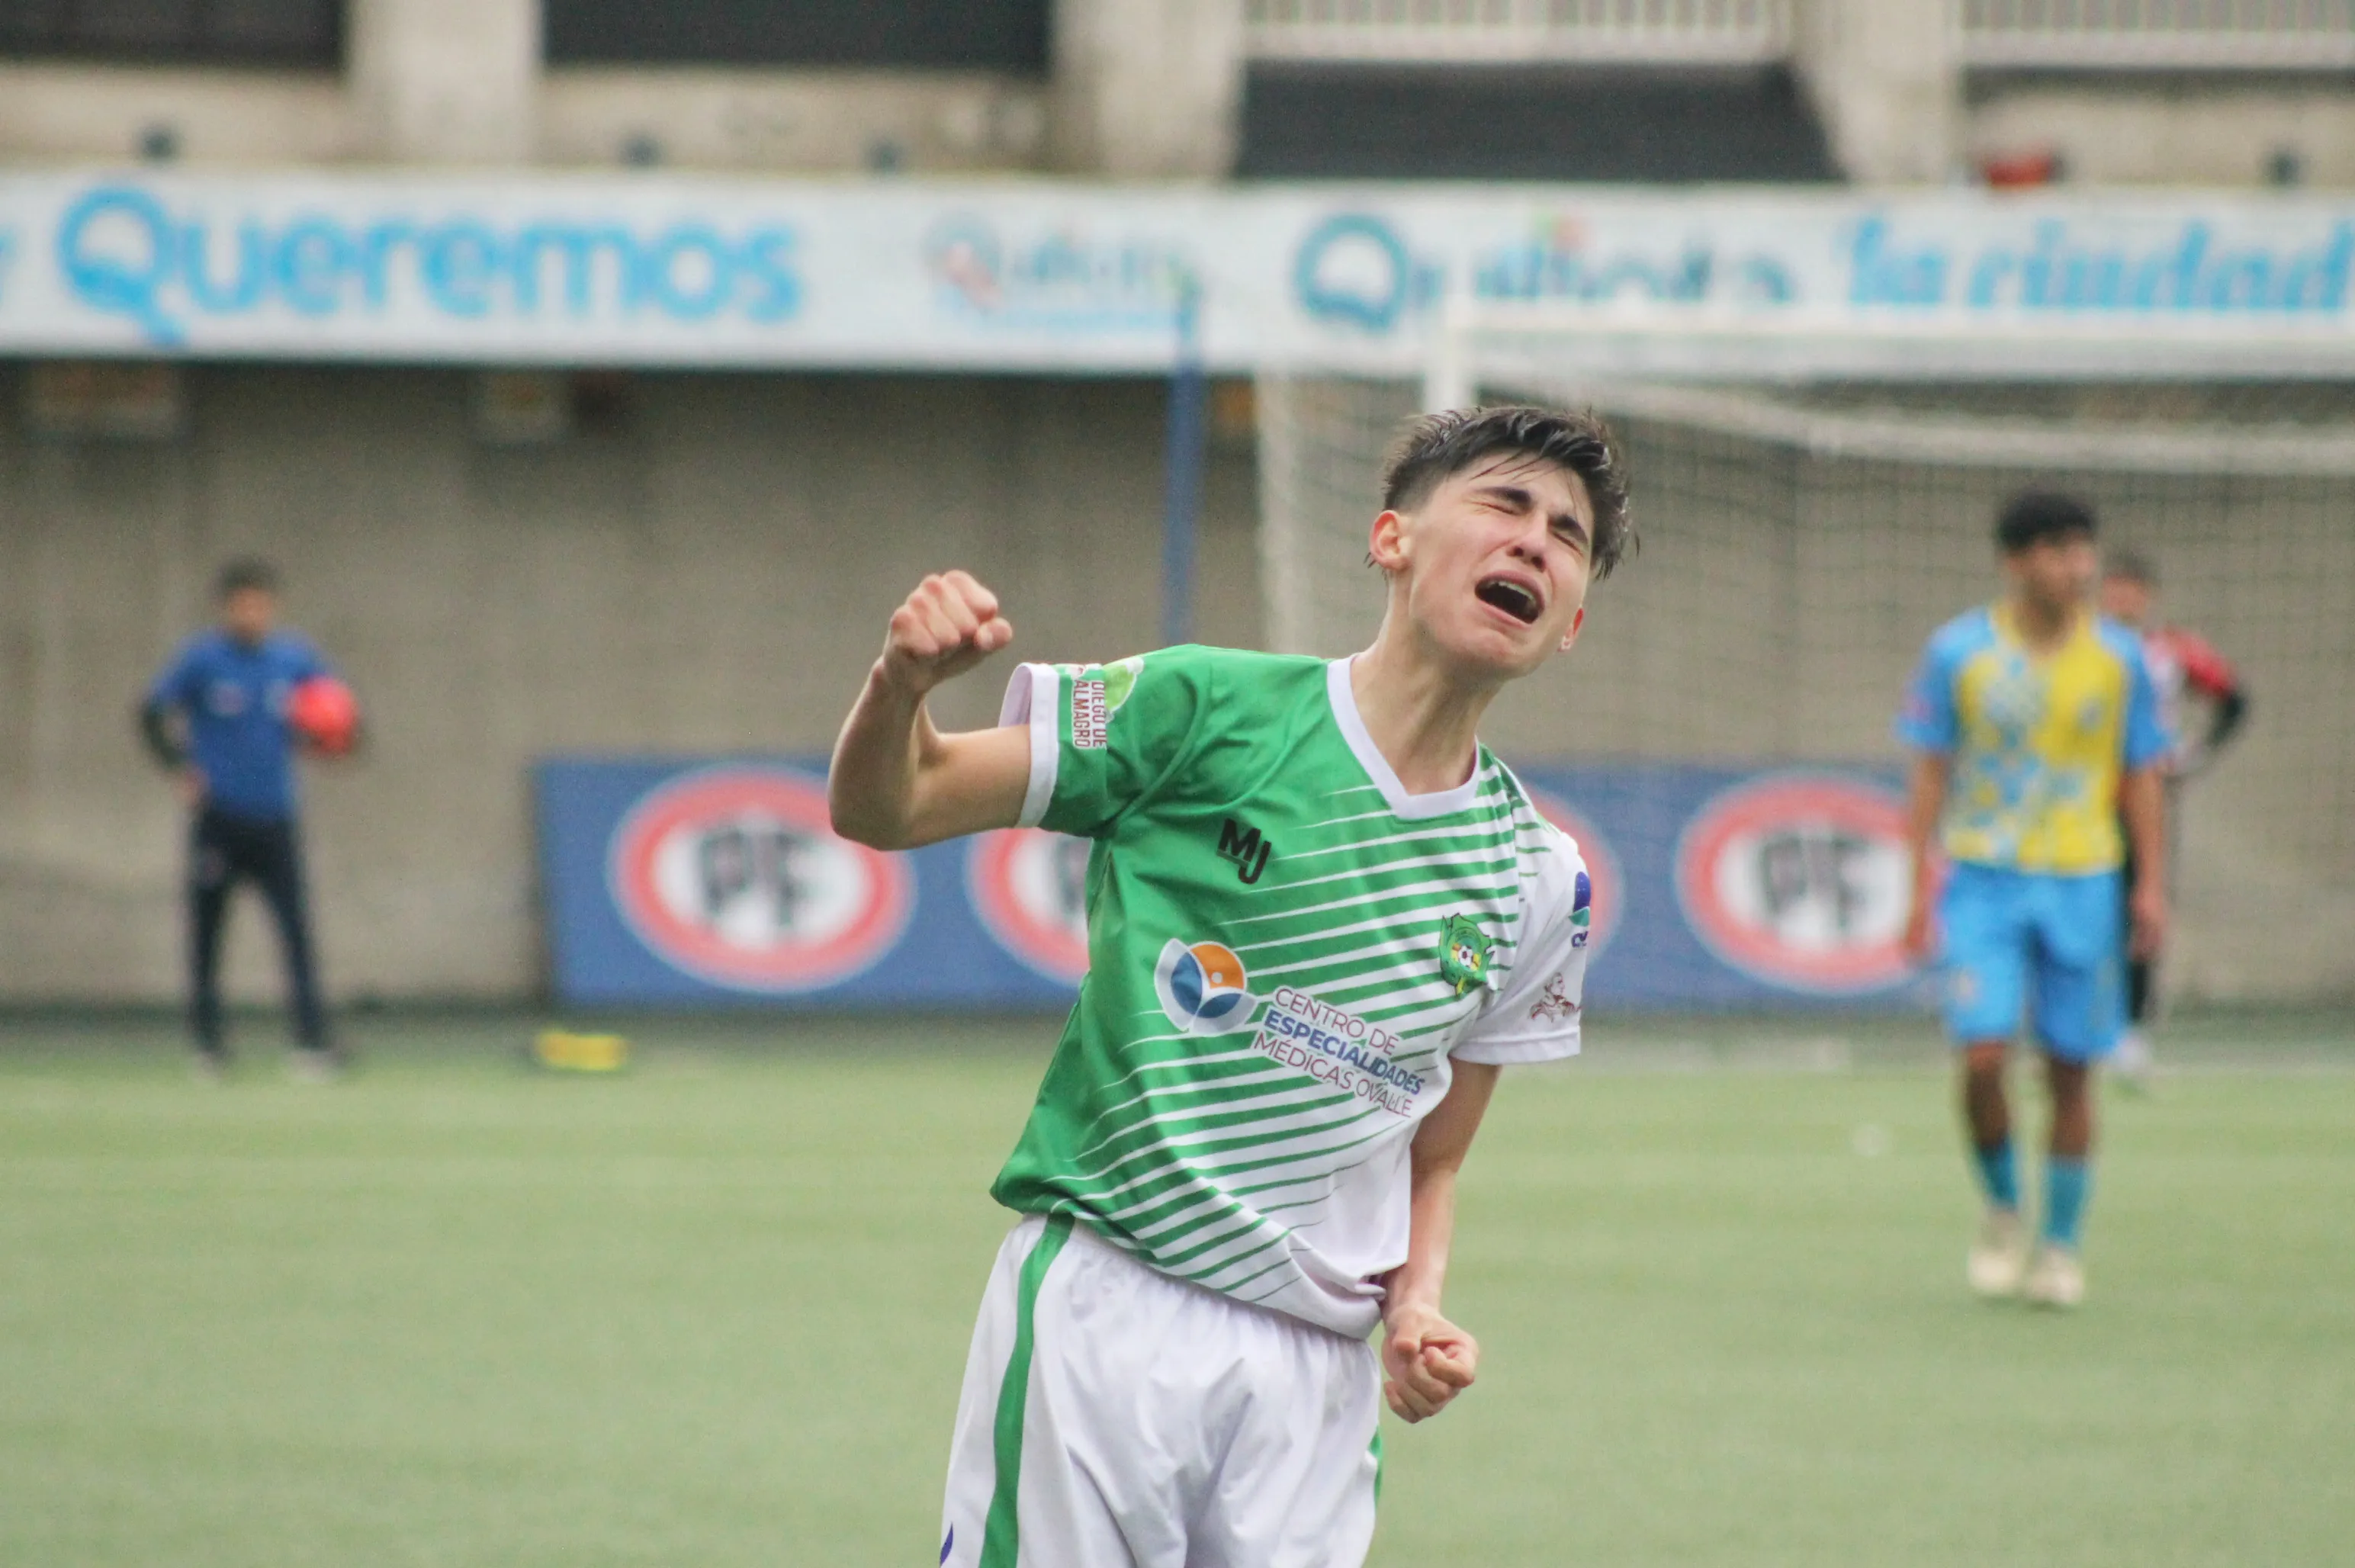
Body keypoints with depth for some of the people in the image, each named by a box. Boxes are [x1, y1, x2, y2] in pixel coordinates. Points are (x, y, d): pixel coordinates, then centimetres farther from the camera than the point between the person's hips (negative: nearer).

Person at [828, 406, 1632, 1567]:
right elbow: (883, 807, 0)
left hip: (1316, 1370, 4)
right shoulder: (1206, 711, -2)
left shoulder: (1537, 882, 9)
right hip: (1103, 1307, -4)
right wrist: (901, 684, -21)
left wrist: (1416, 1309, -2)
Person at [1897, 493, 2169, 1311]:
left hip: (2083, 882, 1)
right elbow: (1930, 772, 3)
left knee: (2070, 1071, 2)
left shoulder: (2120, 657, 3)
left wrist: (2152, 884, 3)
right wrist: (1921, 882, -1)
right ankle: (2002, 1210, 10)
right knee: (1982, 1054, -14)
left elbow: (2140, 776, 9)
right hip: (1982, 876, -1)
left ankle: (2061, 1245, 13)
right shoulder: (1957, 652, -1)